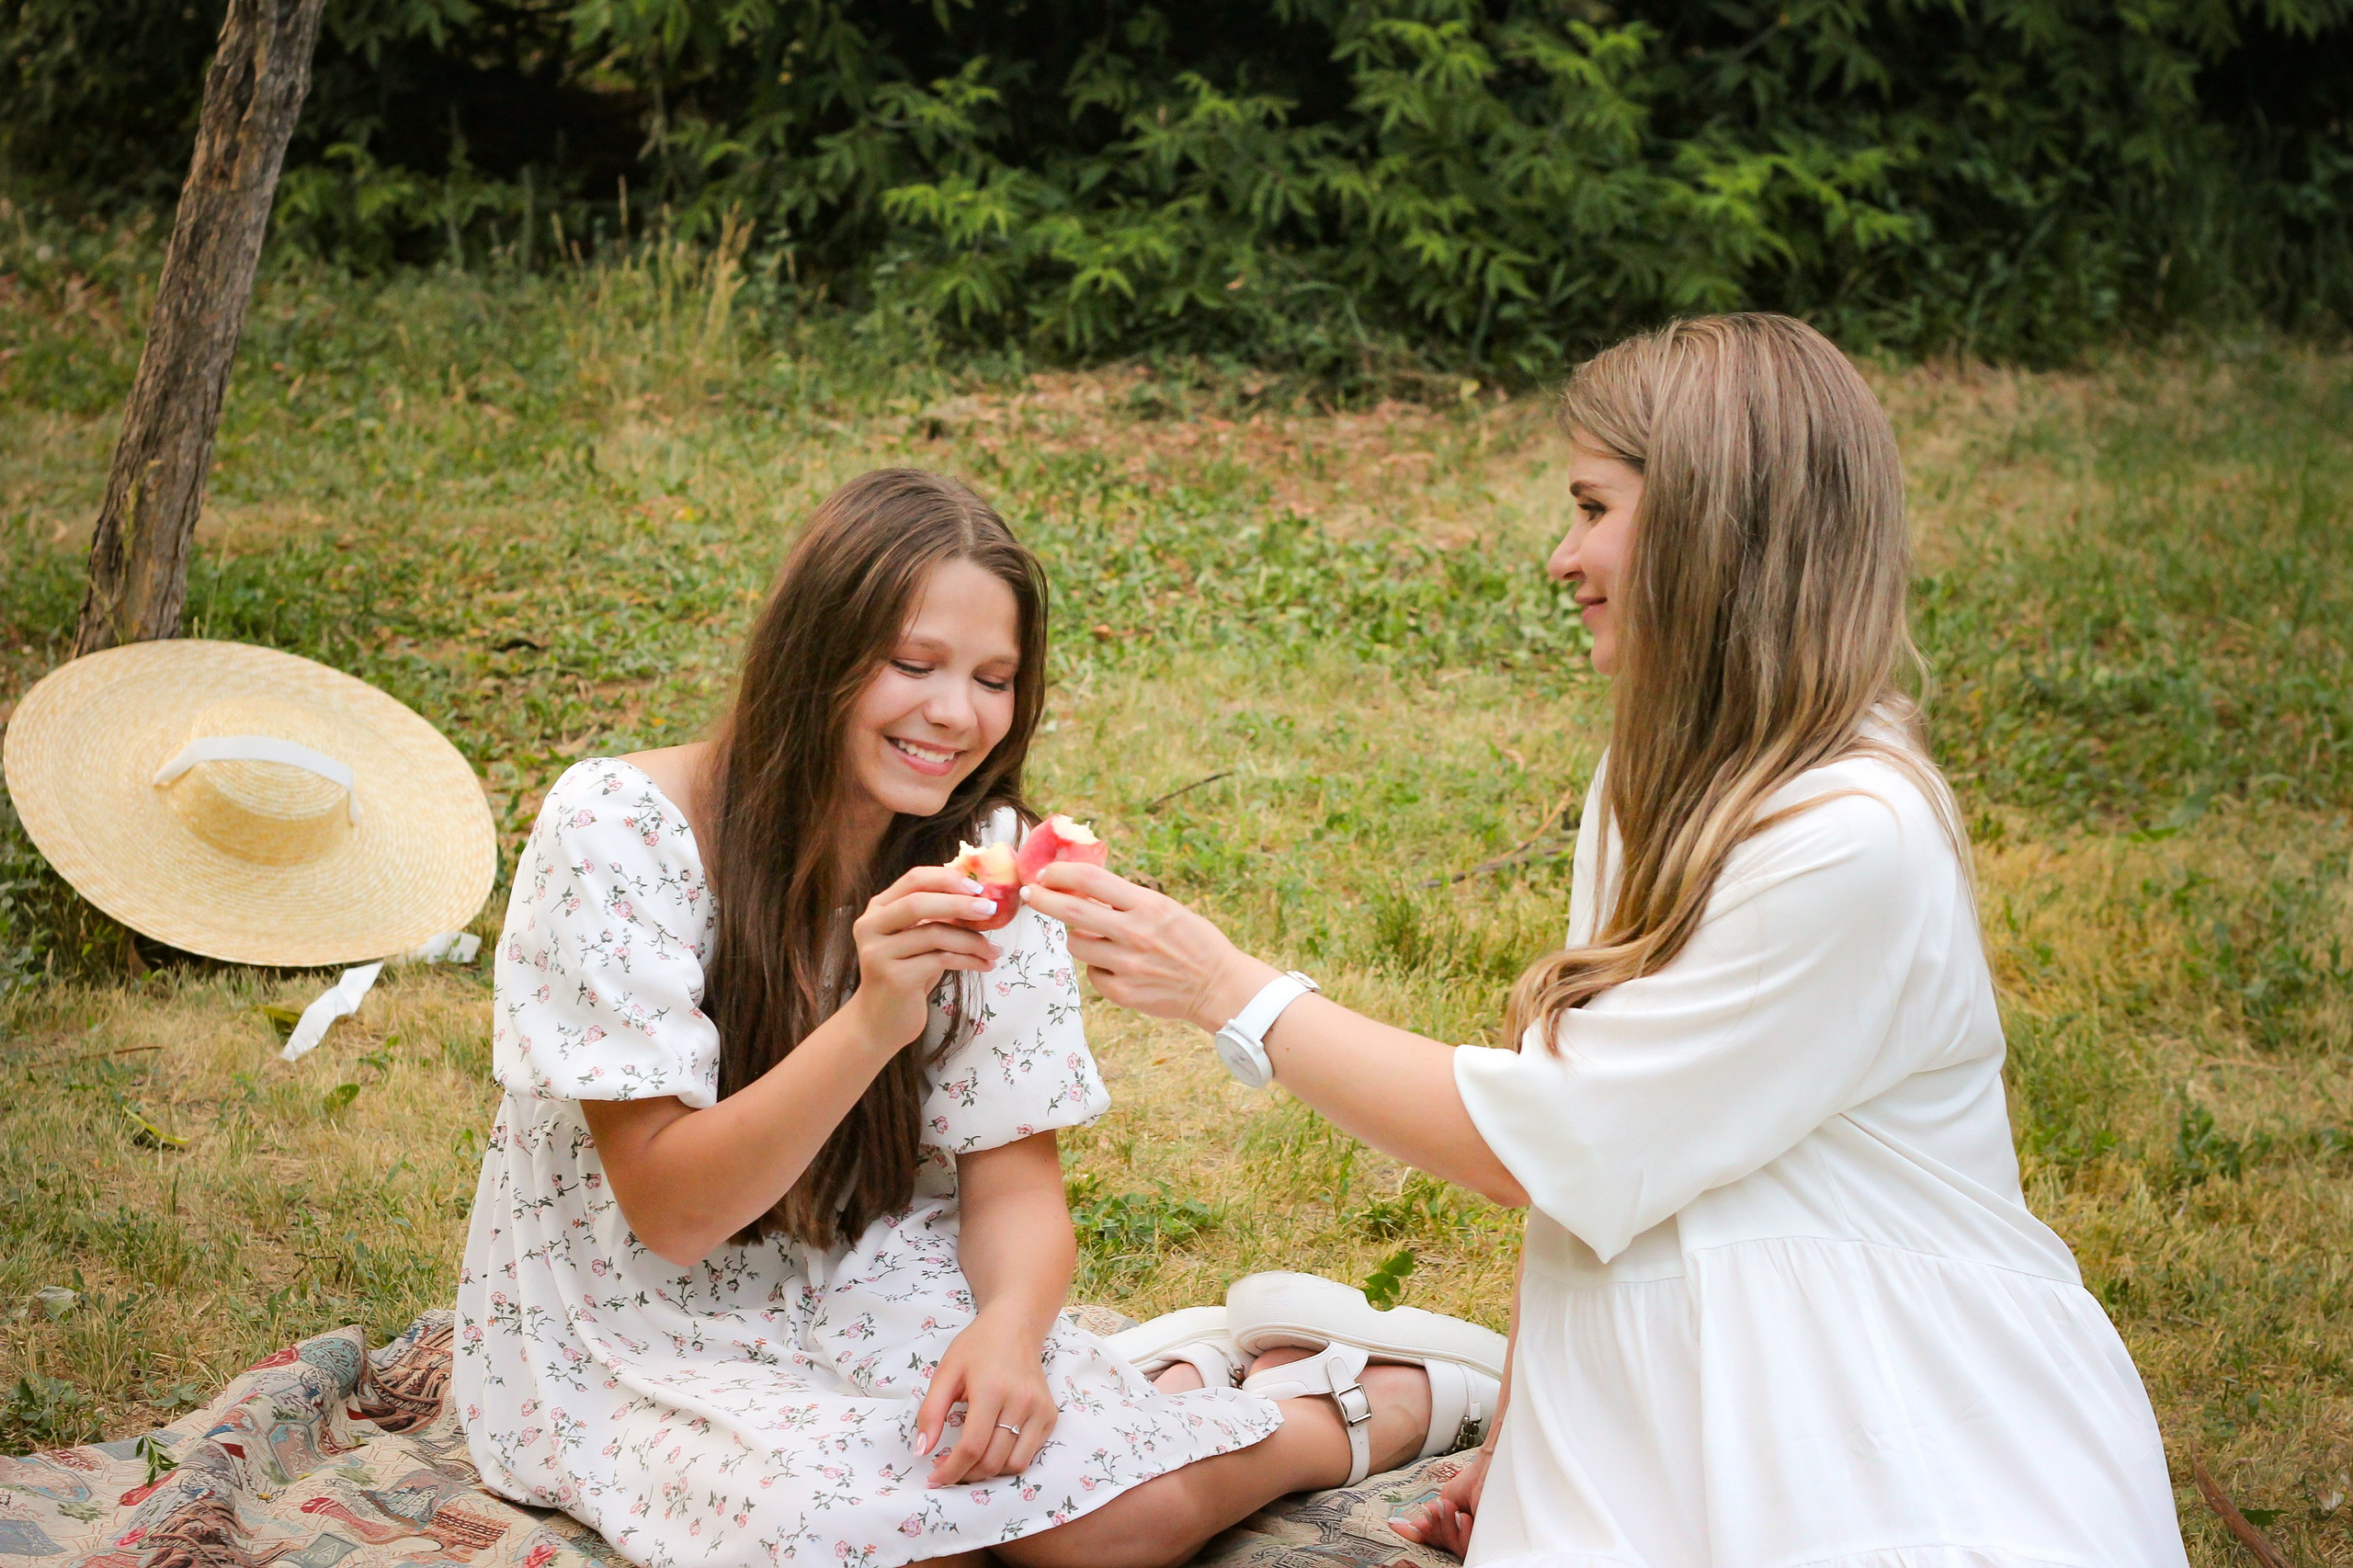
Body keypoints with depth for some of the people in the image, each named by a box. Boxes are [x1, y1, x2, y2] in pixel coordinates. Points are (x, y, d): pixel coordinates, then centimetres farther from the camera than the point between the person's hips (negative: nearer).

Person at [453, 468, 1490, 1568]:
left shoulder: (981, 858, -5)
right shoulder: (618, 829, -19)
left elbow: (1012, 1184, -4)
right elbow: (669, 1211, -21)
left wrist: (1010, 1325, -27)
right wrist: (872, 1021, -36)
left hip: (876, 1302, 3)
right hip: (639, 1342, -3)